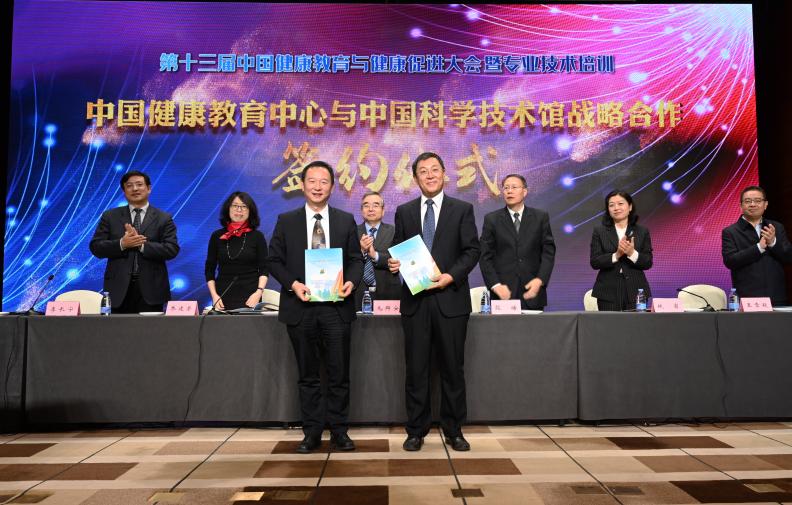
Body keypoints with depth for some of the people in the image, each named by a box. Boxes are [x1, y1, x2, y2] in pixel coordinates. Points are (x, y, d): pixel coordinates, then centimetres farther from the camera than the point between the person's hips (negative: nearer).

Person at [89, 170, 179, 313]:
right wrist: (122, 244, -14)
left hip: (150, 290, -1)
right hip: (119, 288, 1)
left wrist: (142, 244, -17)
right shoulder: (110, 216, 10)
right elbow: (95, 247, 3)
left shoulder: (164, 218, 5)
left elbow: (172, 250, -6)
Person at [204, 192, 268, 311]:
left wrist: (258, 292, -16)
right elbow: (209, 269, 9)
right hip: (223, 298, 1)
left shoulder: (257, 236, 2)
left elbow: (264, 269, -1)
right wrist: (214, 295, -3)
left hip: (250, 298, -1)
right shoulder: (217, 236, 7)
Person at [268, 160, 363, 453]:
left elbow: (356, 259, 7)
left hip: (336, 306, 0)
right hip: (301, 306, 0)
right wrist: (293, 284, -13)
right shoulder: (286, 221, 5)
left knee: (339, 374, 5)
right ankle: (312, 432, 21)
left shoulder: (346, 221, 7)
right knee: (308, 375, 10)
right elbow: (275, 260, 4)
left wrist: (351, 281, -13)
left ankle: (339, 431, 19)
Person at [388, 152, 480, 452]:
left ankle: (453, 430, 21)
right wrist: (394, 264, -9)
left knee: (453, 368, 7)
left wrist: (450, 276, -14)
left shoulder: (462, 210, 4)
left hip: (450, 298, -1)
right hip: (415, 299, 2)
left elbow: (472, 250, 0)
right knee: (416, 369, 6)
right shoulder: (404, 212, 11)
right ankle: (416, 430, 19)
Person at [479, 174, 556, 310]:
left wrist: (540, 280, -9)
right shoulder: (491, 219, 5)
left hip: (532, 292, 1)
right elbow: (485, 256, 2)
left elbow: (548, 252, 5)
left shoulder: (541, 217, 8)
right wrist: (495, 285, -10)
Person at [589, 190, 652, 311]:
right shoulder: (599, 232, 5)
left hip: (636, 292, 1)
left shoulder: (642, 232, 8)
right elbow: (594, 262, -4)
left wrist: (632, 253, -17)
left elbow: (648, 263, 1)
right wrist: (616, 255, -18)